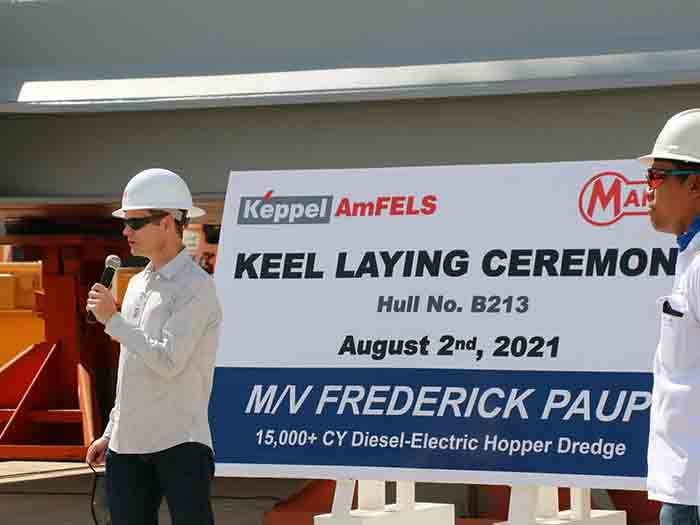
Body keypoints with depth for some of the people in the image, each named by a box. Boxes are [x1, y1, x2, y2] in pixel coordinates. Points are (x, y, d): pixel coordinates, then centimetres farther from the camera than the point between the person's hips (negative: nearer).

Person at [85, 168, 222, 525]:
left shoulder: (194, 286, -9)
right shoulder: (138, 285, 17)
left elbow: (168, 361, -20)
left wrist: (112, 320, -12)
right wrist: (110, 434, 21)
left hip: (180, 444, -8)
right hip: (129, 446, 8)